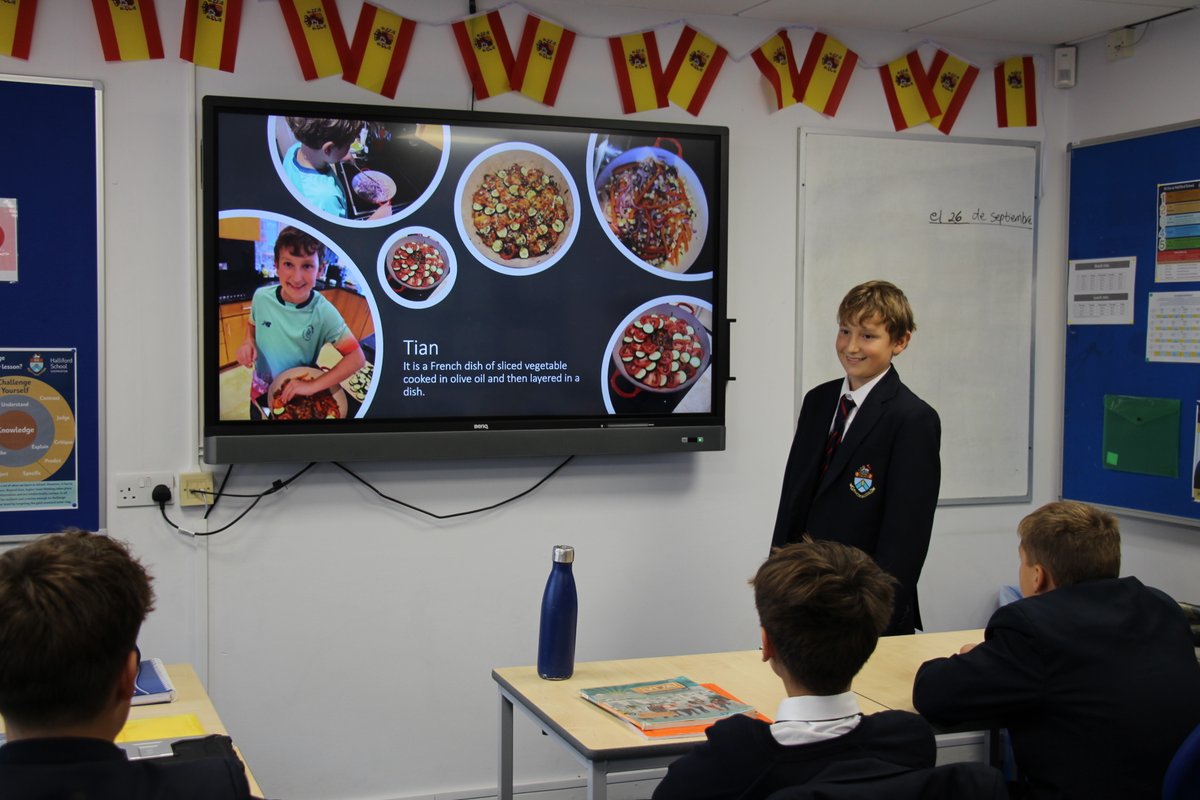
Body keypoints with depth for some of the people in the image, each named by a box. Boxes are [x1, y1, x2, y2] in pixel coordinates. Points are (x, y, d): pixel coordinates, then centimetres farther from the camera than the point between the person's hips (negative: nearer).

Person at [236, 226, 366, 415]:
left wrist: (313, 386, -31)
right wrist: (248, 342, -15)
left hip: (298, 391, -3)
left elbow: (357, 358, -25)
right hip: (261, 387, 3)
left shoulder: (324, 313, -25)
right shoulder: (261, 297, -16)